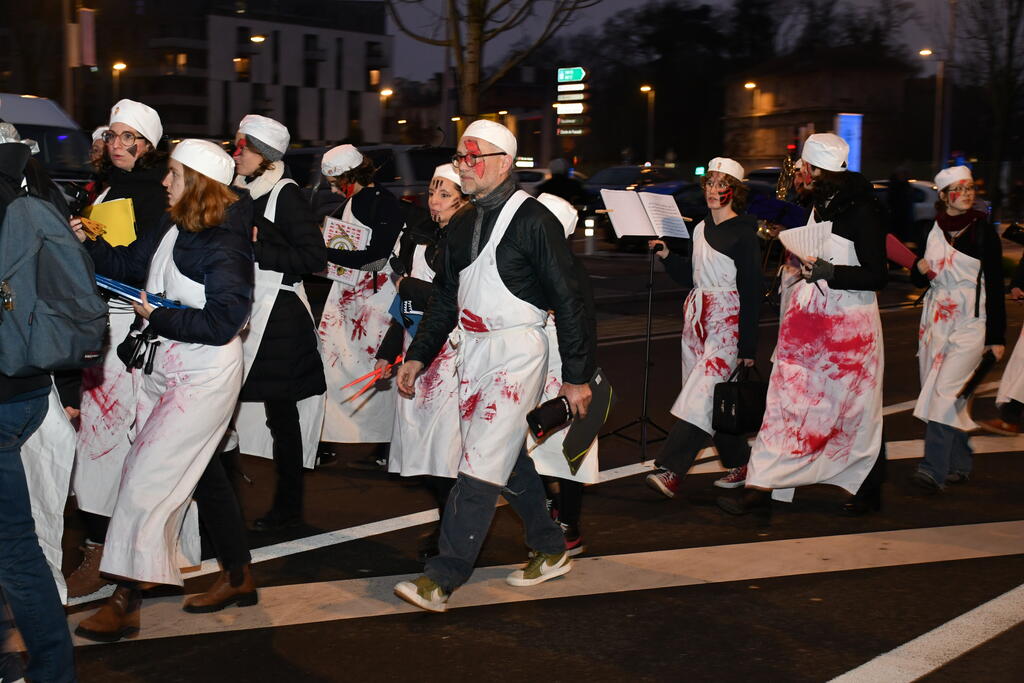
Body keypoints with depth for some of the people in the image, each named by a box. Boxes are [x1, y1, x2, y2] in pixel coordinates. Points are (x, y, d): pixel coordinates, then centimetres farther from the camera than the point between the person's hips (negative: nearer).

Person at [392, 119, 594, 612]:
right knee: (508, 460, 14)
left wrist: (577, 376, -12)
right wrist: (418, 355, 13)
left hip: (517, 353, -8)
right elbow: (445, 299, 19)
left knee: (481, 465, -10)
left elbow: (568, 300, -12)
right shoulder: (462, 226, 11)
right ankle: (551, 552, 29)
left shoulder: (532, 220, -12)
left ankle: (441, 580, -9)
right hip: (473, 354, 8)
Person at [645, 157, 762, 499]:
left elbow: (751, 290, -10)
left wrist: (748, 345, -13)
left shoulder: (743, 233, -8)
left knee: (702, 394, -15)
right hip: (697, 317, 8)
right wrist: (667, 256, 5)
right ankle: (738, 463, 22)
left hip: (728, 321, -8)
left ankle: (671, 470, -21)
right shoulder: (701, 229, 14)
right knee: (712, 396, 8)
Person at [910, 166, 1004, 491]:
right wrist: (920, 268, -8)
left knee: (946, 391, -15)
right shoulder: (931, 231, 8)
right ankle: (959, 464, 20)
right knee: (950, 396, 7)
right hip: (935, 319, 4)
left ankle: (933, 470, -18)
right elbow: (919, 280, 17)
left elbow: (995, 285, -2)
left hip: (971, 322, -4)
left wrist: (997, 337, -4)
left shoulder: (984, 231, -3)